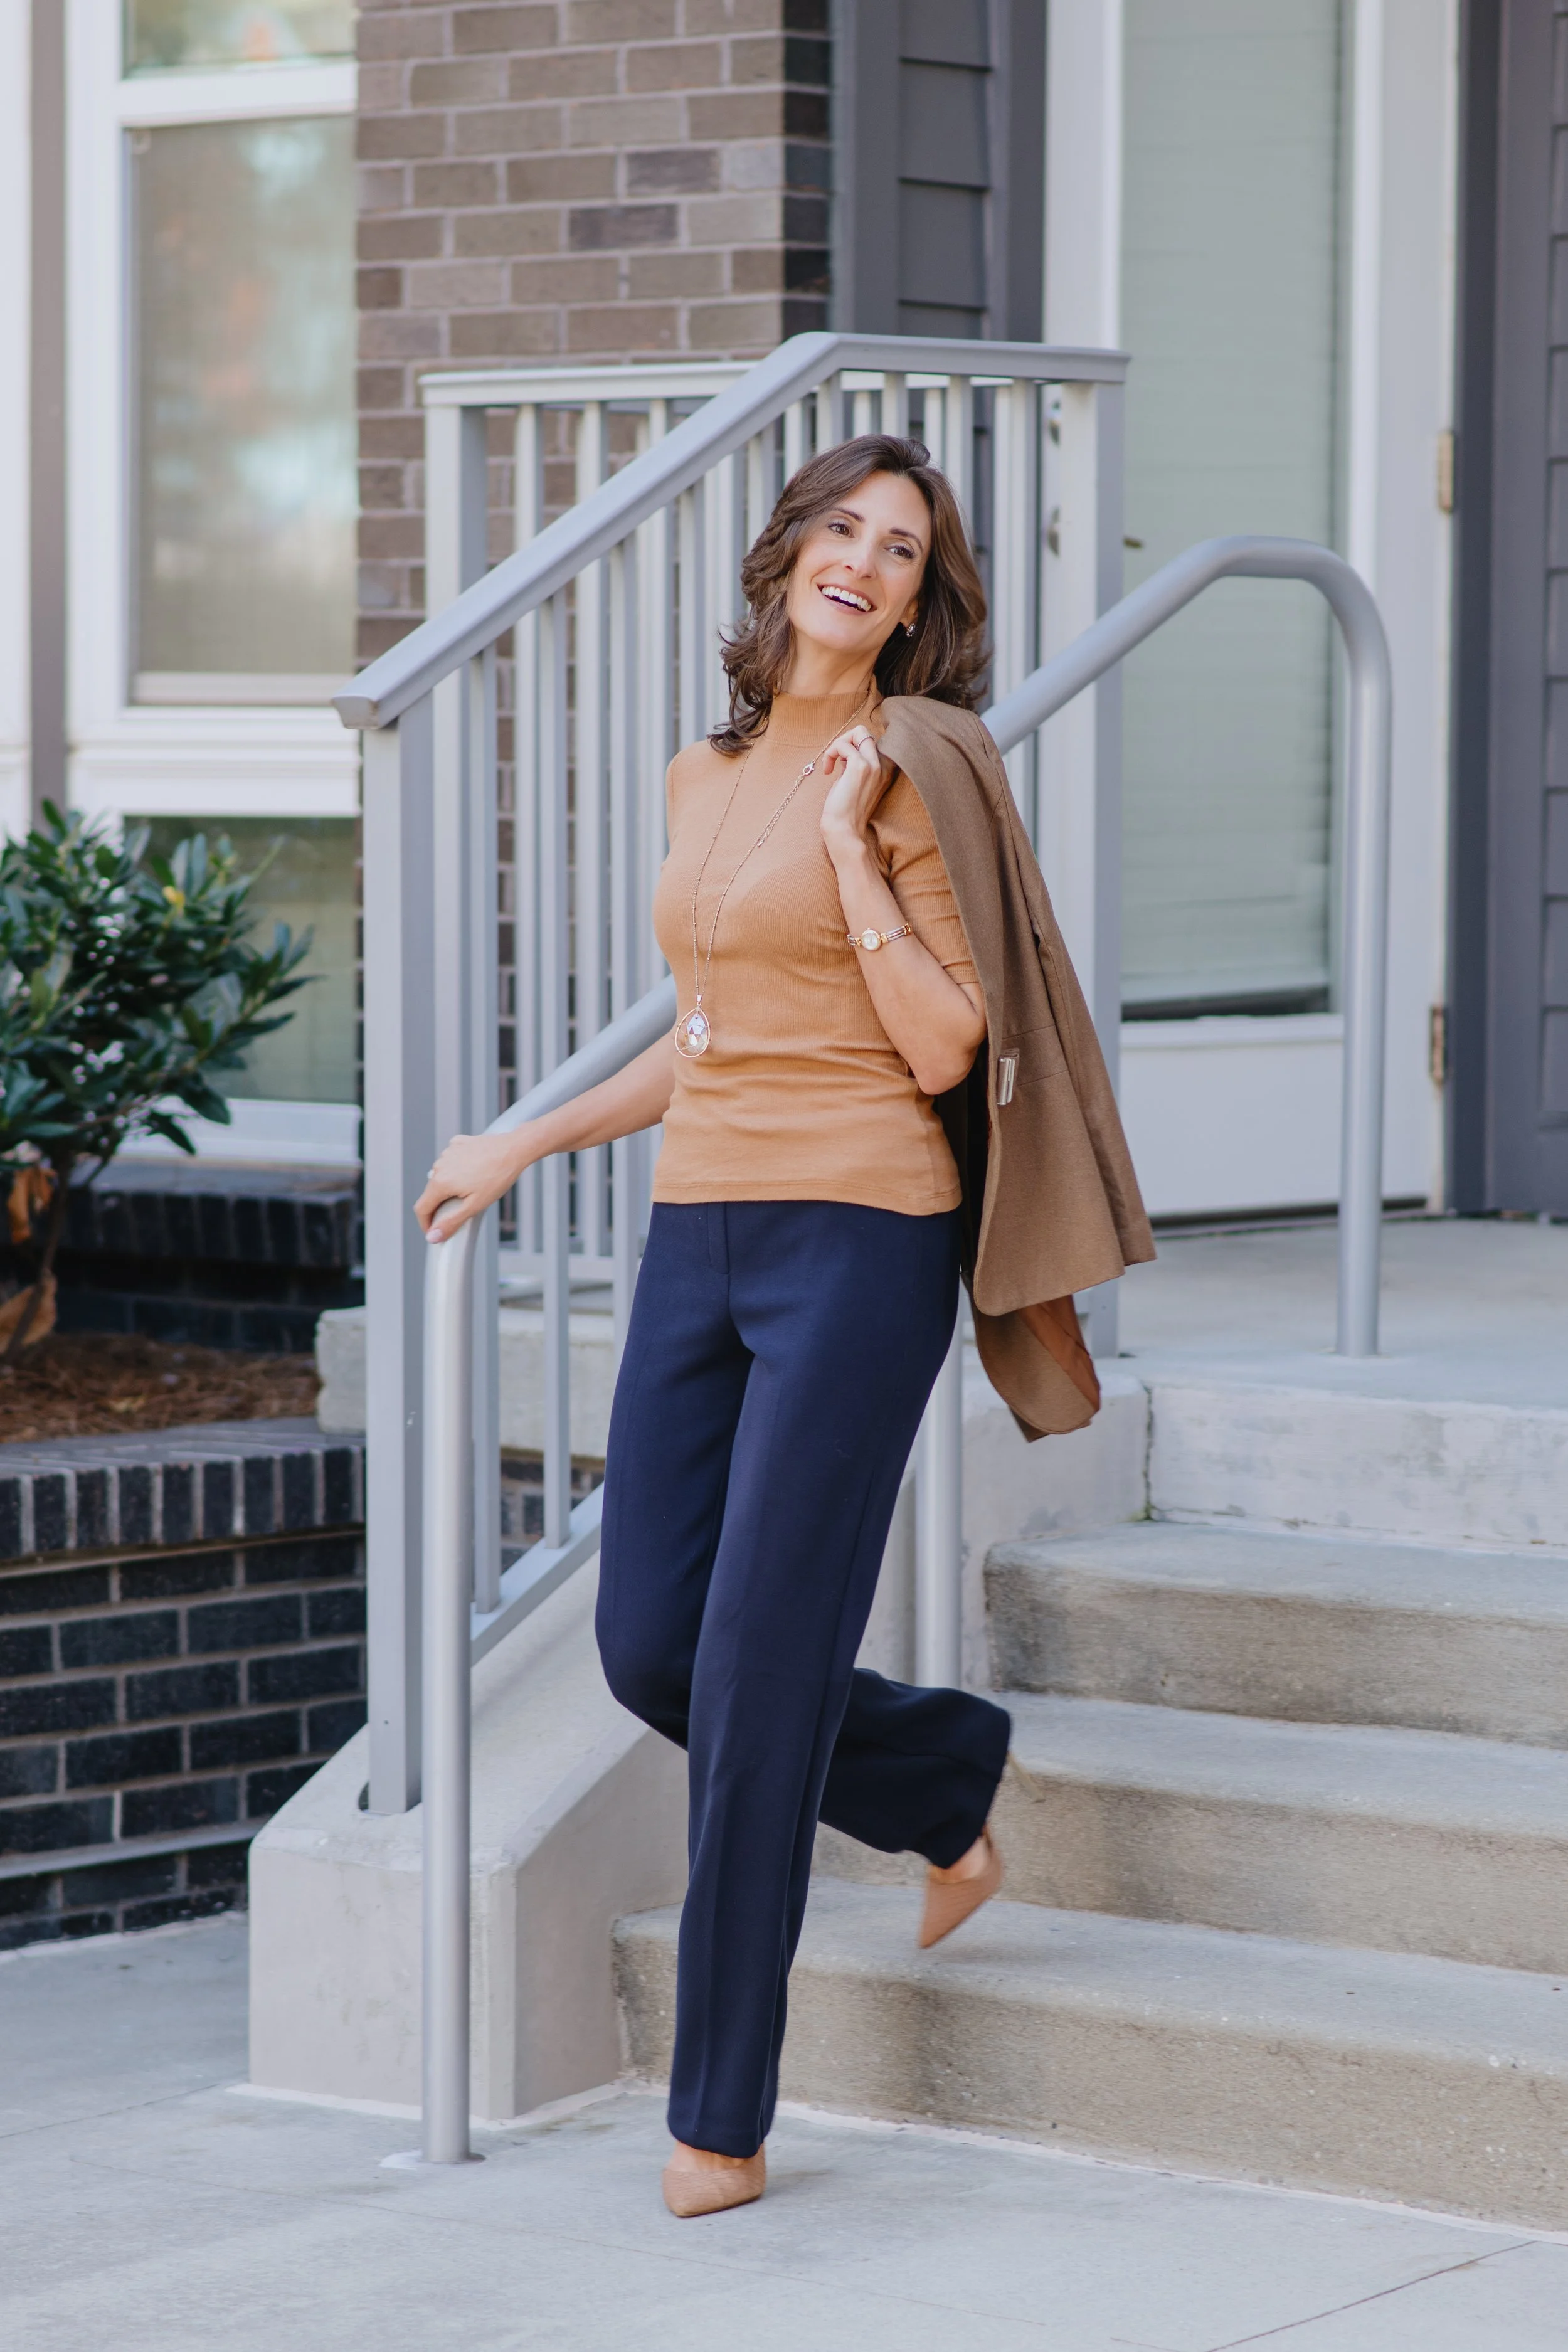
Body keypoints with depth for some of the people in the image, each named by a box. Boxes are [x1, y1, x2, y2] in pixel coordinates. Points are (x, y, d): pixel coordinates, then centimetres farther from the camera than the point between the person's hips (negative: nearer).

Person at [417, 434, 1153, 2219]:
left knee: (759, 1666, -7)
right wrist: (522, 1146, 26)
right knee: (648, 1647, 5)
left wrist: (850, 847, -14)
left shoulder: (916, 771, -5)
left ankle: (723, 2116, 2)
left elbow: (944, 1048, -11)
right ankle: (946, 1786, 32)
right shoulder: (706, 780, 15)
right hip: (698, 1235, 7)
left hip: (858, 1236, -7)